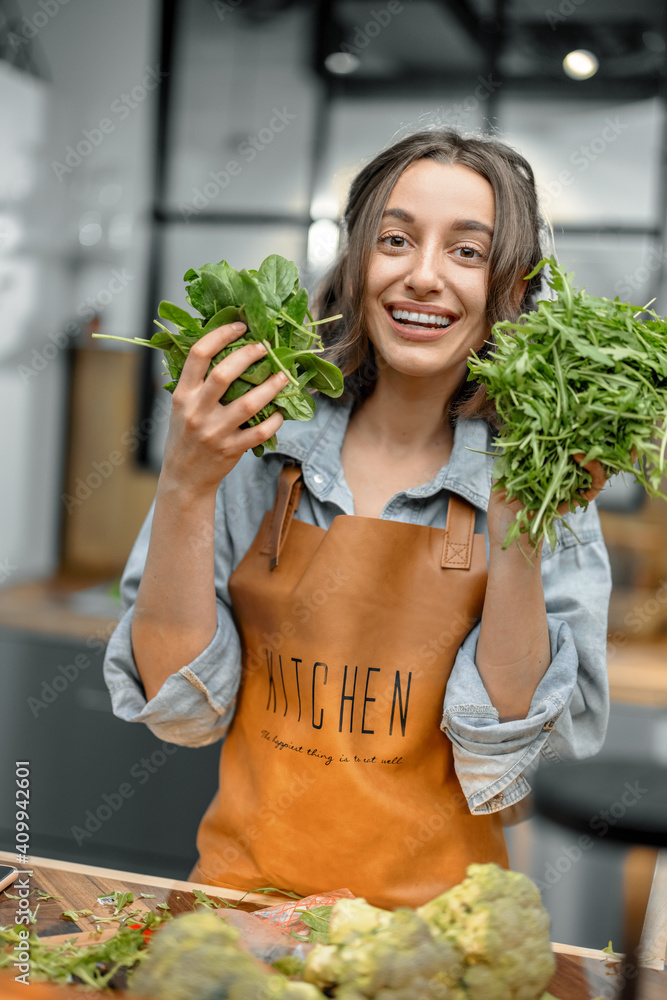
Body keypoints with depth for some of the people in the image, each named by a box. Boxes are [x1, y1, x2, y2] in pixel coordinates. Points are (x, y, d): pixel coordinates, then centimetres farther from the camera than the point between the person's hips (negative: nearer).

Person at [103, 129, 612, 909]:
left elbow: (504, 764, -7)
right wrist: (184, 490, -14)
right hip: (247, 886, 0)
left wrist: (518, 536, -17)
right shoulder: (257, 444, -3)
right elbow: (180, 706, -3)